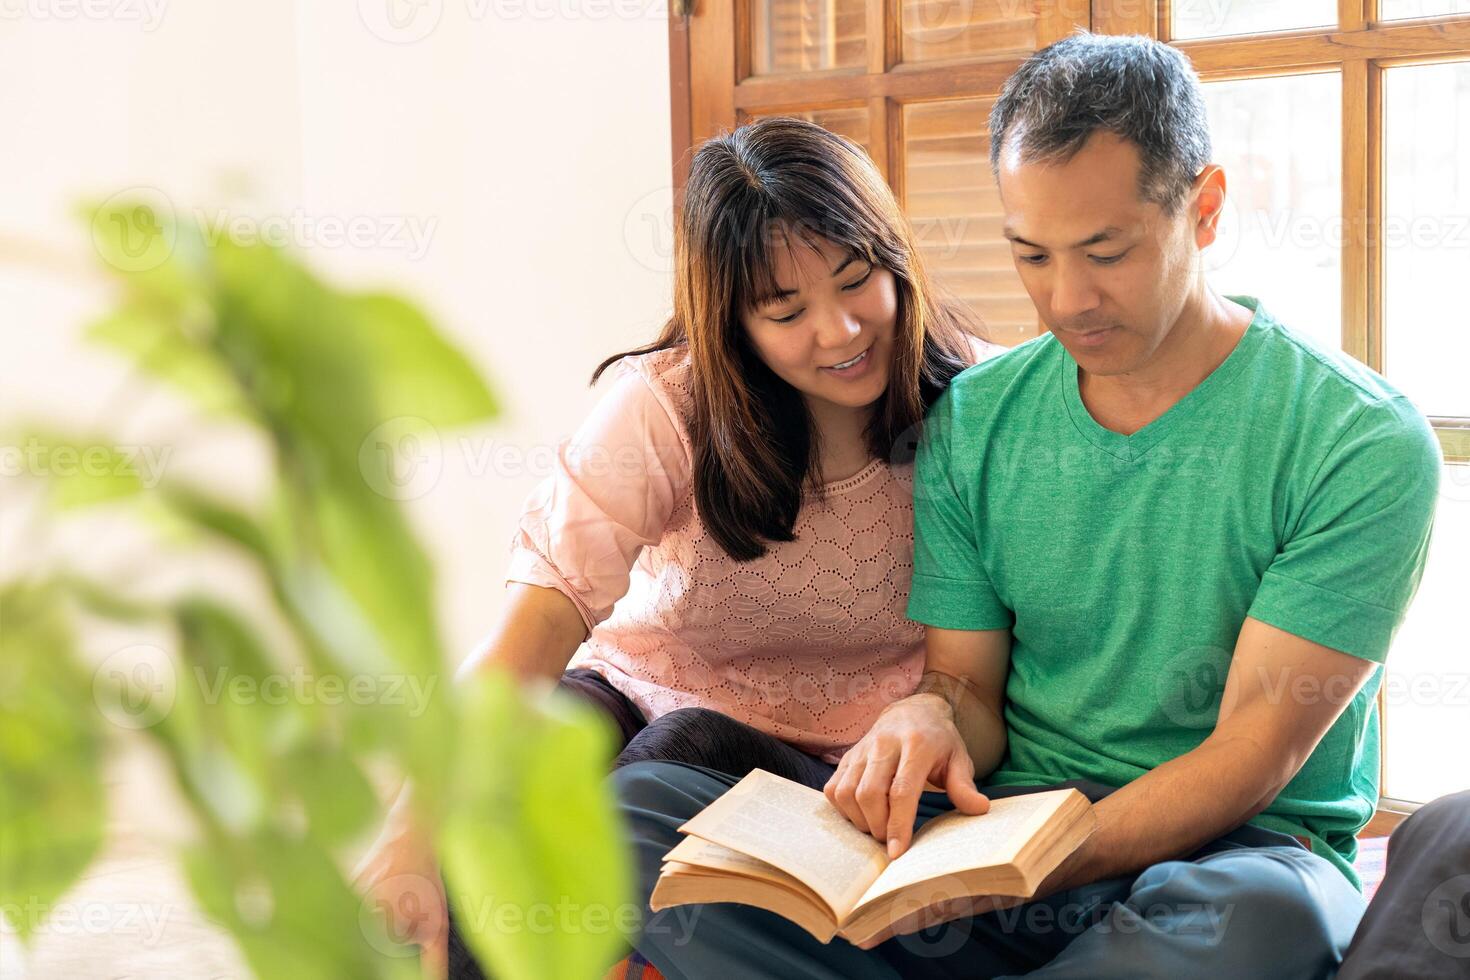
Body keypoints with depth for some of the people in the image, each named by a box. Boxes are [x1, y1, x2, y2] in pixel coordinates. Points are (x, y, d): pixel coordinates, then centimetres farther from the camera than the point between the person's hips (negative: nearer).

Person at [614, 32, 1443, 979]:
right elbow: (969, 684, 11)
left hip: (1231, 849, -3)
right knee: (640, 804, -18)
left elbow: (1255, 750, -13)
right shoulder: (972, 420, 6)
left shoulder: (1363, 444, -9)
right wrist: (931, 716, -16)